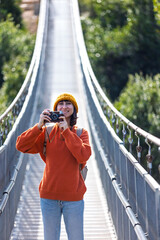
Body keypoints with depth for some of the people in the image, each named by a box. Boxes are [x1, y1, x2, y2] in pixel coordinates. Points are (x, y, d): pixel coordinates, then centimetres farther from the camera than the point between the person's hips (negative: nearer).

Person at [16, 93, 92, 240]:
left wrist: (66, 131, -17)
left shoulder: (81, 133, 0)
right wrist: (39, 126, -15)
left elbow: (83, 156, -19)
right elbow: (21, 146, -6)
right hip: (49, 196, 1)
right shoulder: (47, 131, 2)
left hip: (73, 196, -1)